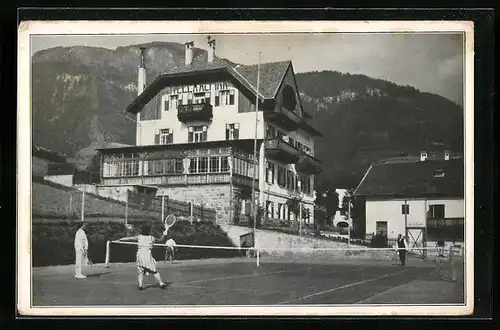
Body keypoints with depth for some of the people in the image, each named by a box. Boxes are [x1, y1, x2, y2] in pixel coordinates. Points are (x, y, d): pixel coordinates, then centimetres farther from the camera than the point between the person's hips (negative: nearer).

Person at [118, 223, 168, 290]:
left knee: (140, 272, 7)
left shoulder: (139, 237, 6)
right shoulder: (152, 238, 6)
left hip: (139, 254, 1)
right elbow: (160, 240, 21)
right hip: (148, 255, -1)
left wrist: (119, 240, 14)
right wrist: (164, 235, 35)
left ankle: (140, 285, -5)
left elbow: (128, 238, 6)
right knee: (154, 271, 5)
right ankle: (161, 283, 4)